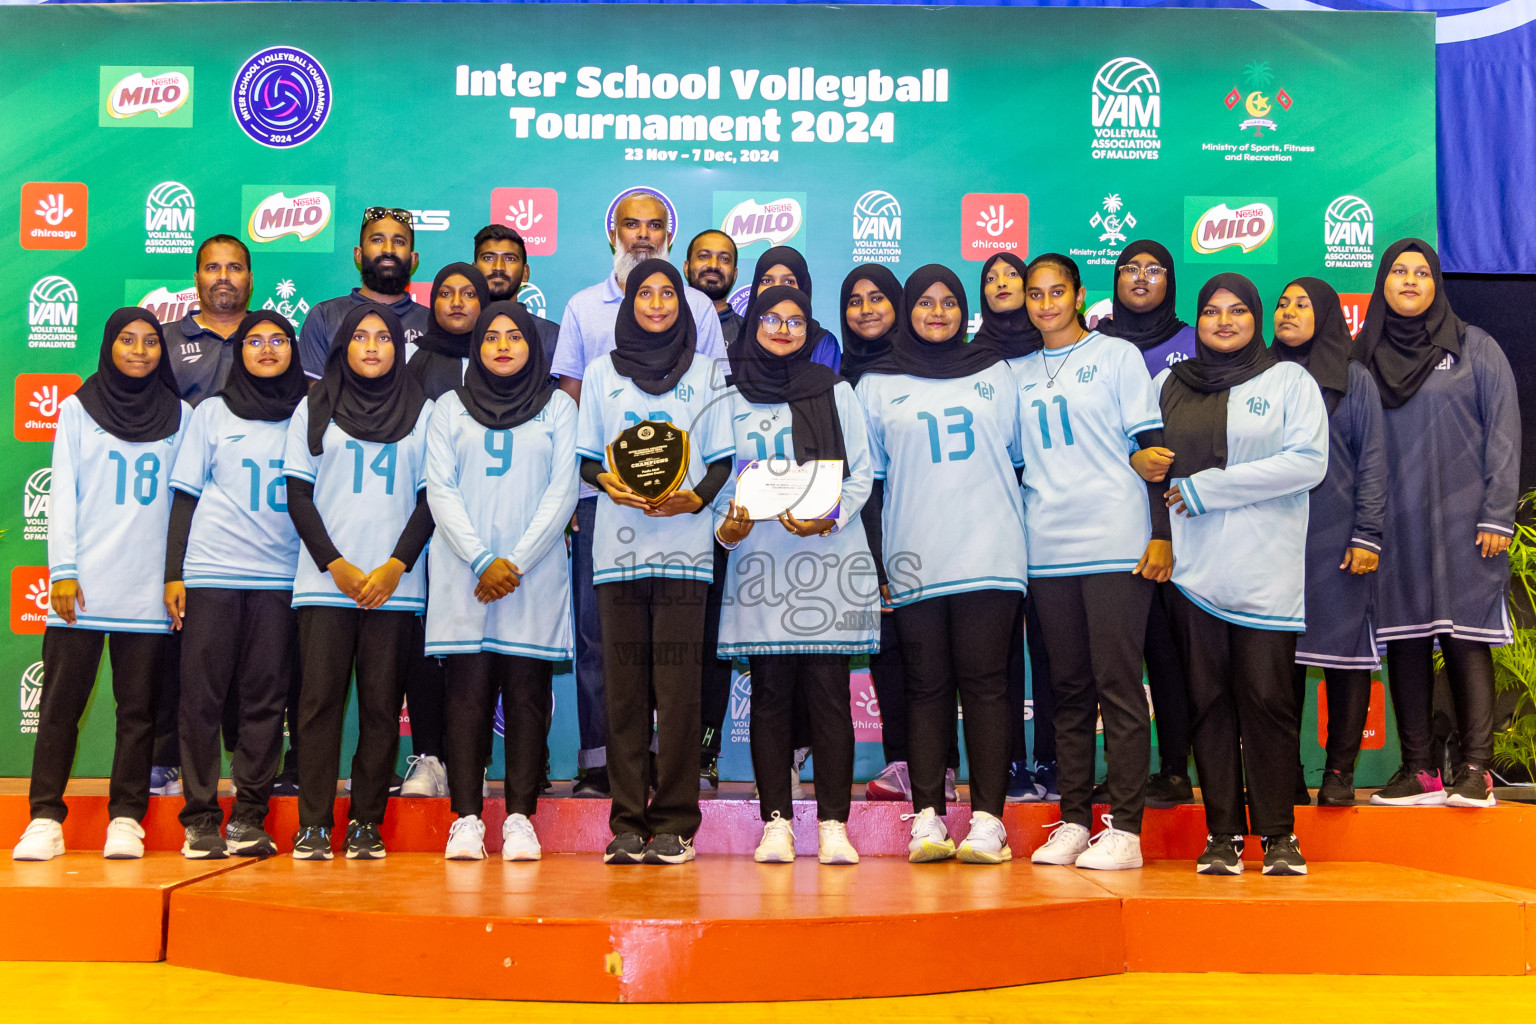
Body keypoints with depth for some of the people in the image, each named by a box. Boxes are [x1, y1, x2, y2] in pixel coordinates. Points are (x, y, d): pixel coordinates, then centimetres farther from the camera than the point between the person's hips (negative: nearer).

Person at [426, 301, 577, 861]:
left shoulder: (558, 407, 12)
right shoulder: (450, 407, 14)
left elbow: (562, 491, 2)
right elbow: (439, 489, 4)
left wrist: (516, 562, -8)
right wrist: (482, 561, -9)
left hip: (536, 577, 0)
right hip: (462, 577, 1)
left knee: (527, 694, -2)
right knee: (467, 693, -3)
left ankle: (520, 819, 2)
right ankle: (466, 819, 1)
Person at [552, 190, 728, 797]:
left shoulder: (697, 308, 11)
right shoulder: (583, 307, 14)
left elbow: (715, 400, 9)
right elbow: (570, 401, 12)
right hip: (600, 491, 1)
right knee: (597, 629, 0)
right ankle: (598, 759, 6)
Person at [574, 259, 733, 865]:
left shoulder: (704, 374, 13)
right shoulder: (601, 373, 15)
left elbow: (721, 460, 10)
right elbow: (585, 460, 13)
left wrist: (696, 498, -10)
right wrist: (609, 484, -9)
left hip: (683, 545, -1)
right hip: (618, 543, 1)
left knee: (678, 688, -6)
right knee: (624, 687, -2)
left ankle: (674, 824, 0)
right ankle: (627, 825, 4)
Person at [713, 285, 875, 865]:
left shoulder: (837, 393, 14)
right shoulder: (732, 399, 15)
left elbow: (861, 472, 7)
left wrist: (828, 517, -11)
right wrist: (728, 523, -10)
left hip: (830, 554, 0)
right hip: (759, 558, 1)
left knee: (828, 692, -4)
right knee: (770, 692, -1)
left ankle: (833, 824, -1)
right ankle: (776, 822, 4)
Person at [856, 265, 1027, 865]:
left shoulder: (996, 374, 14)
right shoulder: (877, 385, 12)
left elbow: (1020, 460, 16)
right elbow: (865, 479, 11)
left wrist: (1020, 537, 7)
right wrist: (872, 564, 4)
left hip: (989, 559, 0)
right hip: (915, 563, 0)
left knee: (985, 681, -4)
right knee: (927, 686, -1)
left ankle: (988, 818, -2)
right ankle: (927, 817, 1)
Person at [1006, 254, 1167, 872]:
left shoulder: (1117, 356, 5)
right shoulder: (1017, 372, 16)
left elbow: (1151, 446, 1)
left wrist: (1161, 533, -6)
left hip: (1117, 544, -4)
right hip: (1047, 551, 4)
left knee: (1118, 684, -5)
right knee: (1068, 689, 7)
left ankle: (1124, 829, -2)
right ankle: (1073, 821, 13)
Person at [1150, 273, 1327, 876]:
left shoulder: (1289, 380, 7)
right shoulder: (1168, 385, 17)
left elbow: (1308, 461, -6)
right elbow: (1142, 455, 21)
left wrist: (1206, 487, -10)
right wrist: (1141, 464, -6)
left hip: (1267, 570, -2)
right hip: (1191, 567, 3)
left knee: (1267, 697, -5)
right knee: (1208, 700, 2)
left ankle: (1278, 834, 5)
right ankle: (1223, 833, 9)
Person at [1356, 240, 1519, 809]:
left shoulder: (1473, 347, 5)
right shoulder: (1363, 355, 12)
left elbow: (1503, 433, 1)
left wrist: (1496, 516, -7)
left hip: (1461, 521, -3)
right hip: (1393, 523, 3)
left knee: (1466, 637, -5)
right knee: (1404, 640, 2)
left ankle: (1474, 770, -2)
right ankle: (1418, 770, 7)